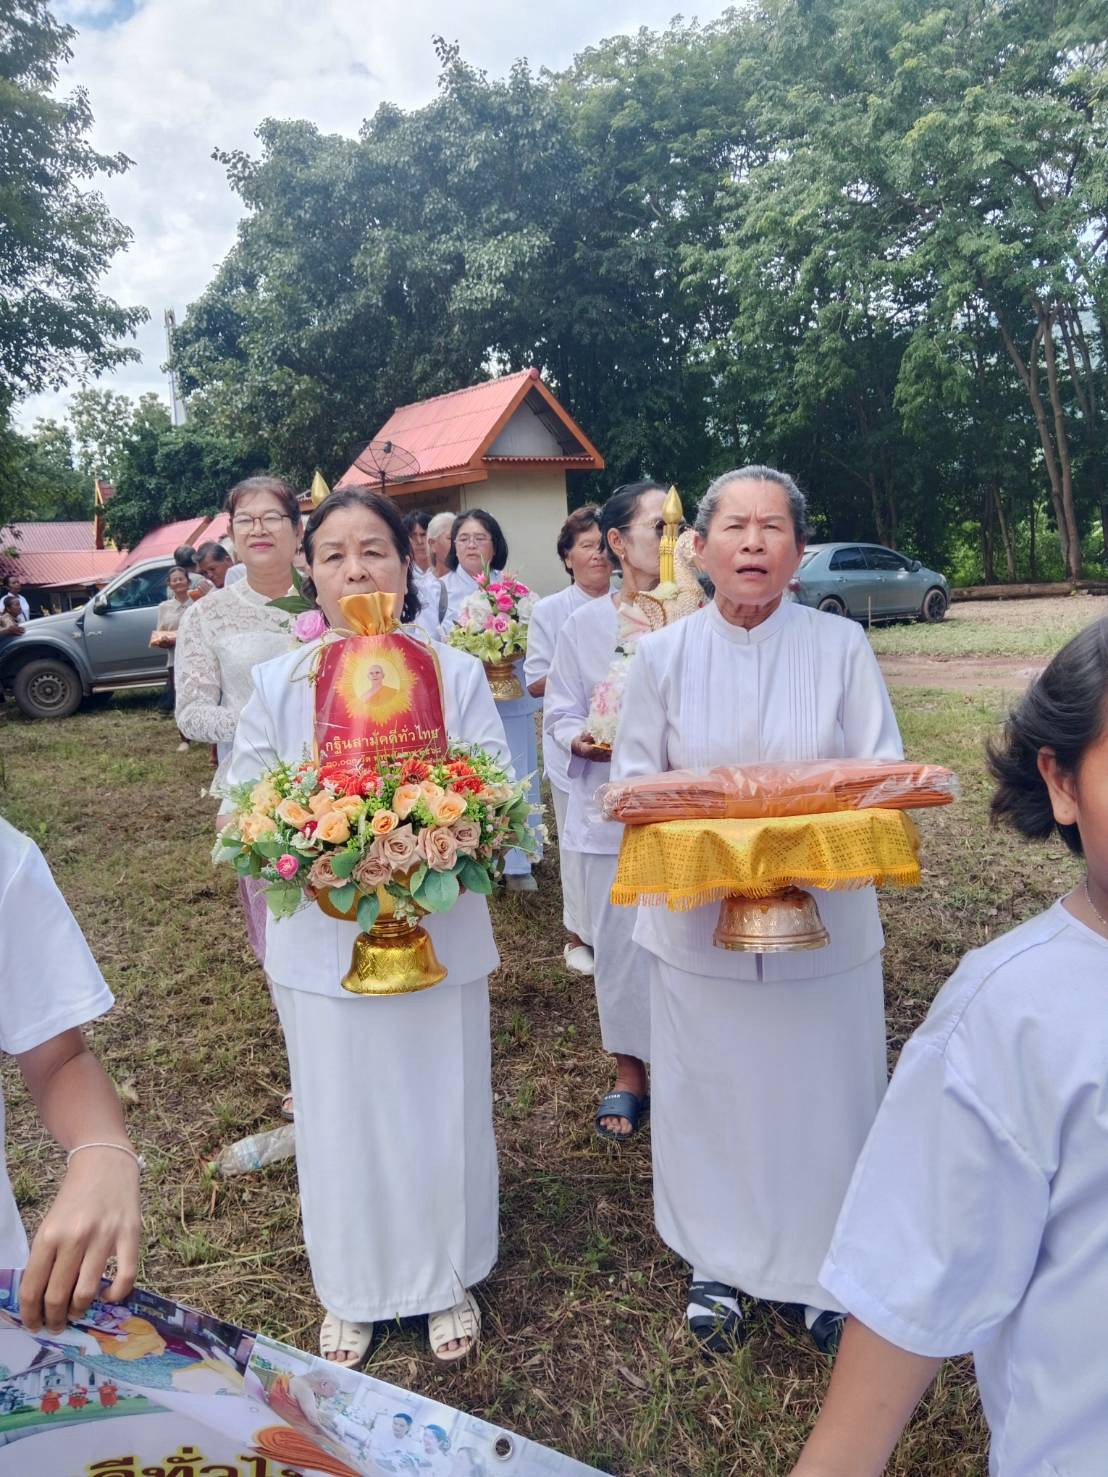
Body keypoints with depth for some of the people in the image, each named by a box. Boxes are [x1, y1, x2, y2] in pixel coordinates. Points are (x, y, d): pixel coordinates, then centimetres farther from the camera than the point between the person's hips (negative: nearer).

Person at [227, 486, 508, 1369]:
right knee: (341, 1120, 14)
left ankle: (448, 1280, 39)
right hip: (323, 942, 0)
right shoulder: (277, 683, -1)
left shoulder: (457, 674, -3)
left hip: (438, 936, 0)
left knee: (442, 1114, 13)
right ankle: (353, 1291, 39)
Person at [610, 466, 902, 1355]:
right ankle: (718, 1261, 36)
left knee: (821, 1091, 11)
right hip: (700, 919, 1)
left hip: (823, 920, 0)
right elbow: (632, 782, 3)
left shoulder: (841, 646, -3)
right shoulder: (663, 655, 0)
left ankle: (829, 1267, 35)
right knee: (711, 1092, 13)